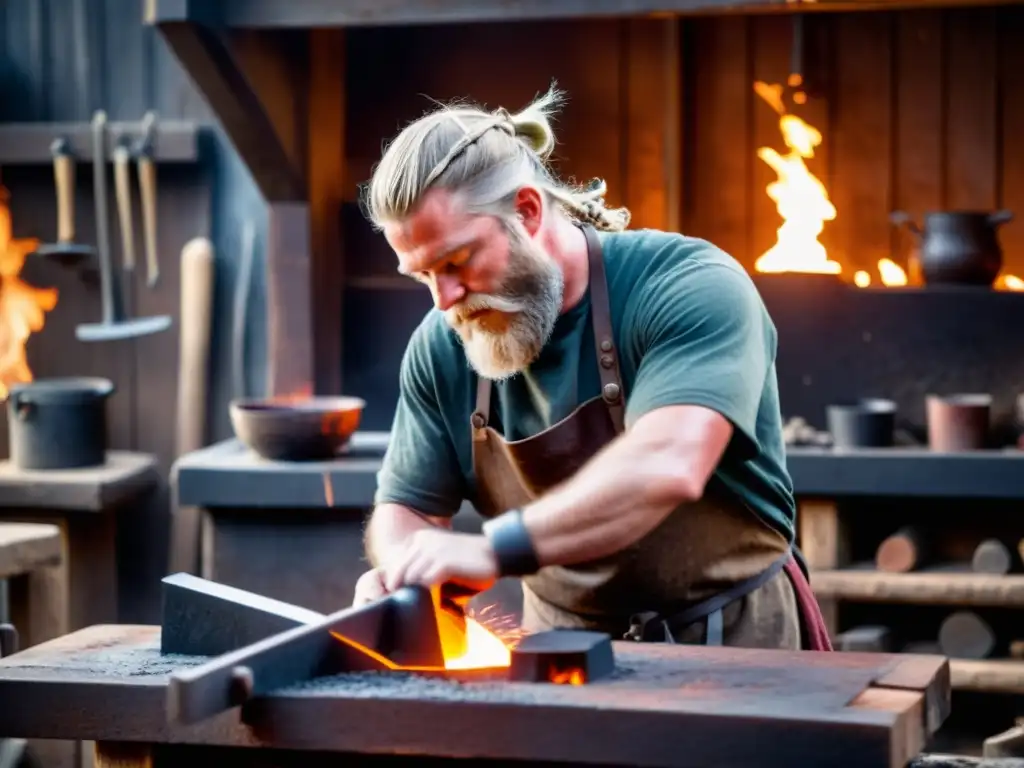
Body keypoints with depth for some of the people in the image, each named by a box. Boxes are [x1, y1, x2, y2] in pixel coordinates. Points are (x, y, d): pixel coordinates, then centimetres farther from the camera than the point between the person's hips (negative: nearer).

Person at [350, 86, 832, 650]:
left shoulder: (689, 287, -14)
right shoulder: (441, 349, 4)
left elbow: (667, 468, -30)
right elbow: (406, 507, 12)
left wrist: (496, 549, -36)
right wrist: (401, 571, -12)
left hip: (729, 645, -4)